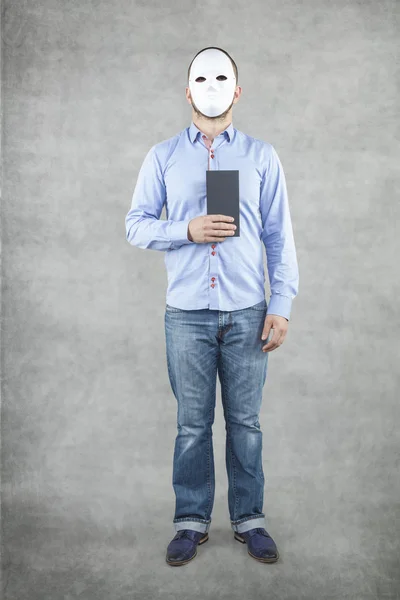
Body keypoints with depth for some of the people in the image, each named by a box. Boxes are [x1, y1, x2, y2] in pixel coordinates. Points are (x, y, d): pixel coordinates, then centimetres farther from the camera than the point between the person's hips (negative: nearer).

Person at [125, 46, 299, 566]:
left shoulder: (262, 156, 7)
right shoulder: (163, 156, 9)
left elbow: (280, 235, 4)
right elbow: (136, 225, 5)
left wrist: (281, 306, -4)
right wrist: (186, 231, -13)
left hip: (247, 313, 0)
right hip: (187, 313, 0)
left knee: (245, 422, 8)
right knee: (192, 424, 7)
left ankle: (249, 519, 24)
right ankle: (191, 521, 22)